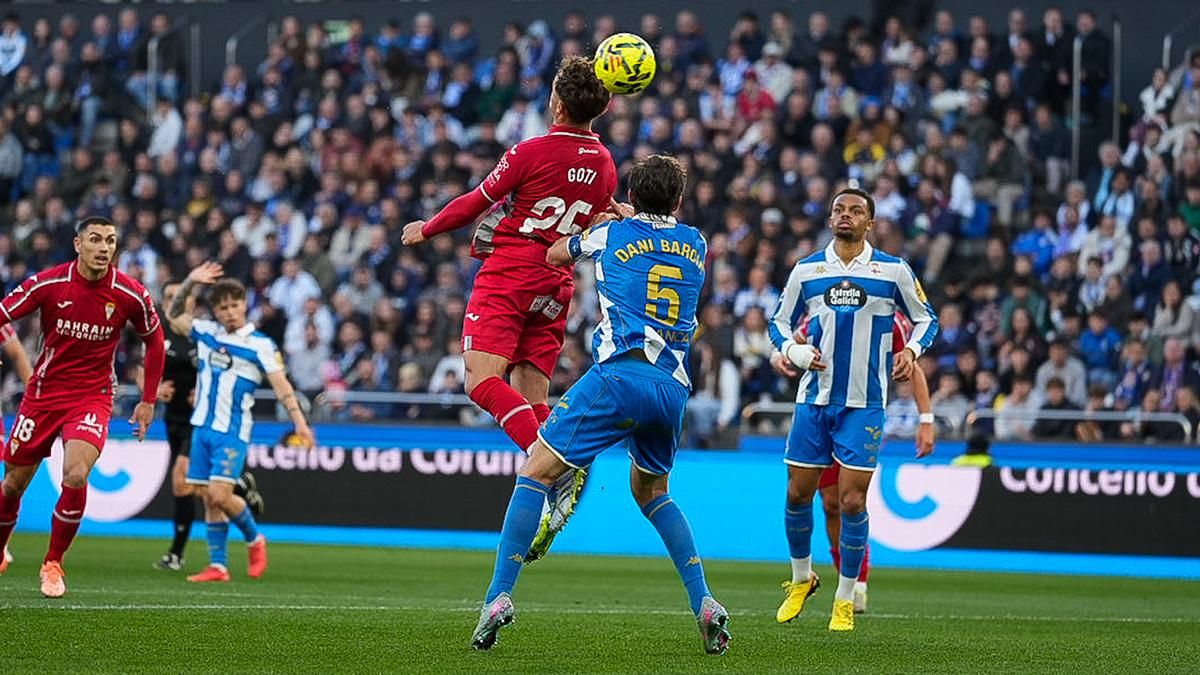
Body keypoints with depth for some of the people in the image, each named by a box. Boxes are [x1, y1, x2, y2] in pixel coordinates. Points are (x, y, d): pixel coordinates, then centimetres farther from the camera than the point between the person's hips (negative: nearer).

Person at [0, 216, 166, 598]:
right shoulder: (47, 284, -12)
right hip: (43, 393, 1)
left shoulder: (130, 295, -10)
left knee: (75, 476, -23)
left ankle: (53, 565, -4)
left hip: (92, 398, -1)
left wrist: (148, 401, 8)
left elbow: (154, 340, 7)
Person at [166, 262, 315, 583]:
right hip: (202, 427, 5)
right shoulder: (206, 332, 9)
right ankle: (218, 566, 6)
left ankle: (254, 539, 8)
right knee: (209, 499, 3)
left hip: (232, 432, -5)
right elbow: (174, 314, 23)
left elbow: (281, 385, -9)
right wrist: (189, 282, 10)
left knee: (219, 494, -16)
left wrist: (299, 421, -19)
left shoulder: (260, 345, -5)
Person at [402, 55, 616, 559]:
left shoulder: (531, 153, -9)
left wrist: (426, 231, 15)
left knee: (483, 381, -16)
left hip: (508, 271, -7)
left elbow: (477, 203, 0)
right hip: (555, 286, 7)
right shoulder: (604, 166, 10)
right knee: (531, 399, 6)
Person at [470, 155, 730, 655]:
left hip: (618, 375, -4)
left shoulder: (609, 234, 11)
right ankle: (704, 603, 12)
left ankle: (498, 597, -12)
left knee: (536, 473, 2)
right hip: (673, 387, 4)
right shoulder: (694, 243, 18)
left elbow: (555, 255, 32)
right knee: (650, 491, 26)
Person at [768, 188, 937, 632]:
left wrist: (911, 350, -10)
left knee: (852, 500, -7)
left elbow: (925, 318, 10)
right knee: (798, 494, 4)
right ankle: (801, 579, 28)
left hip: (864, 403, -2)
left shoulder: (894, 271, 0)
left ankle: (845, 601, 6)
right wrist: (795, 352, -7)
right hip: (814, 397, 2)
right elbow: (780, 323, 14)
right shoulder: (806, 270, 5)